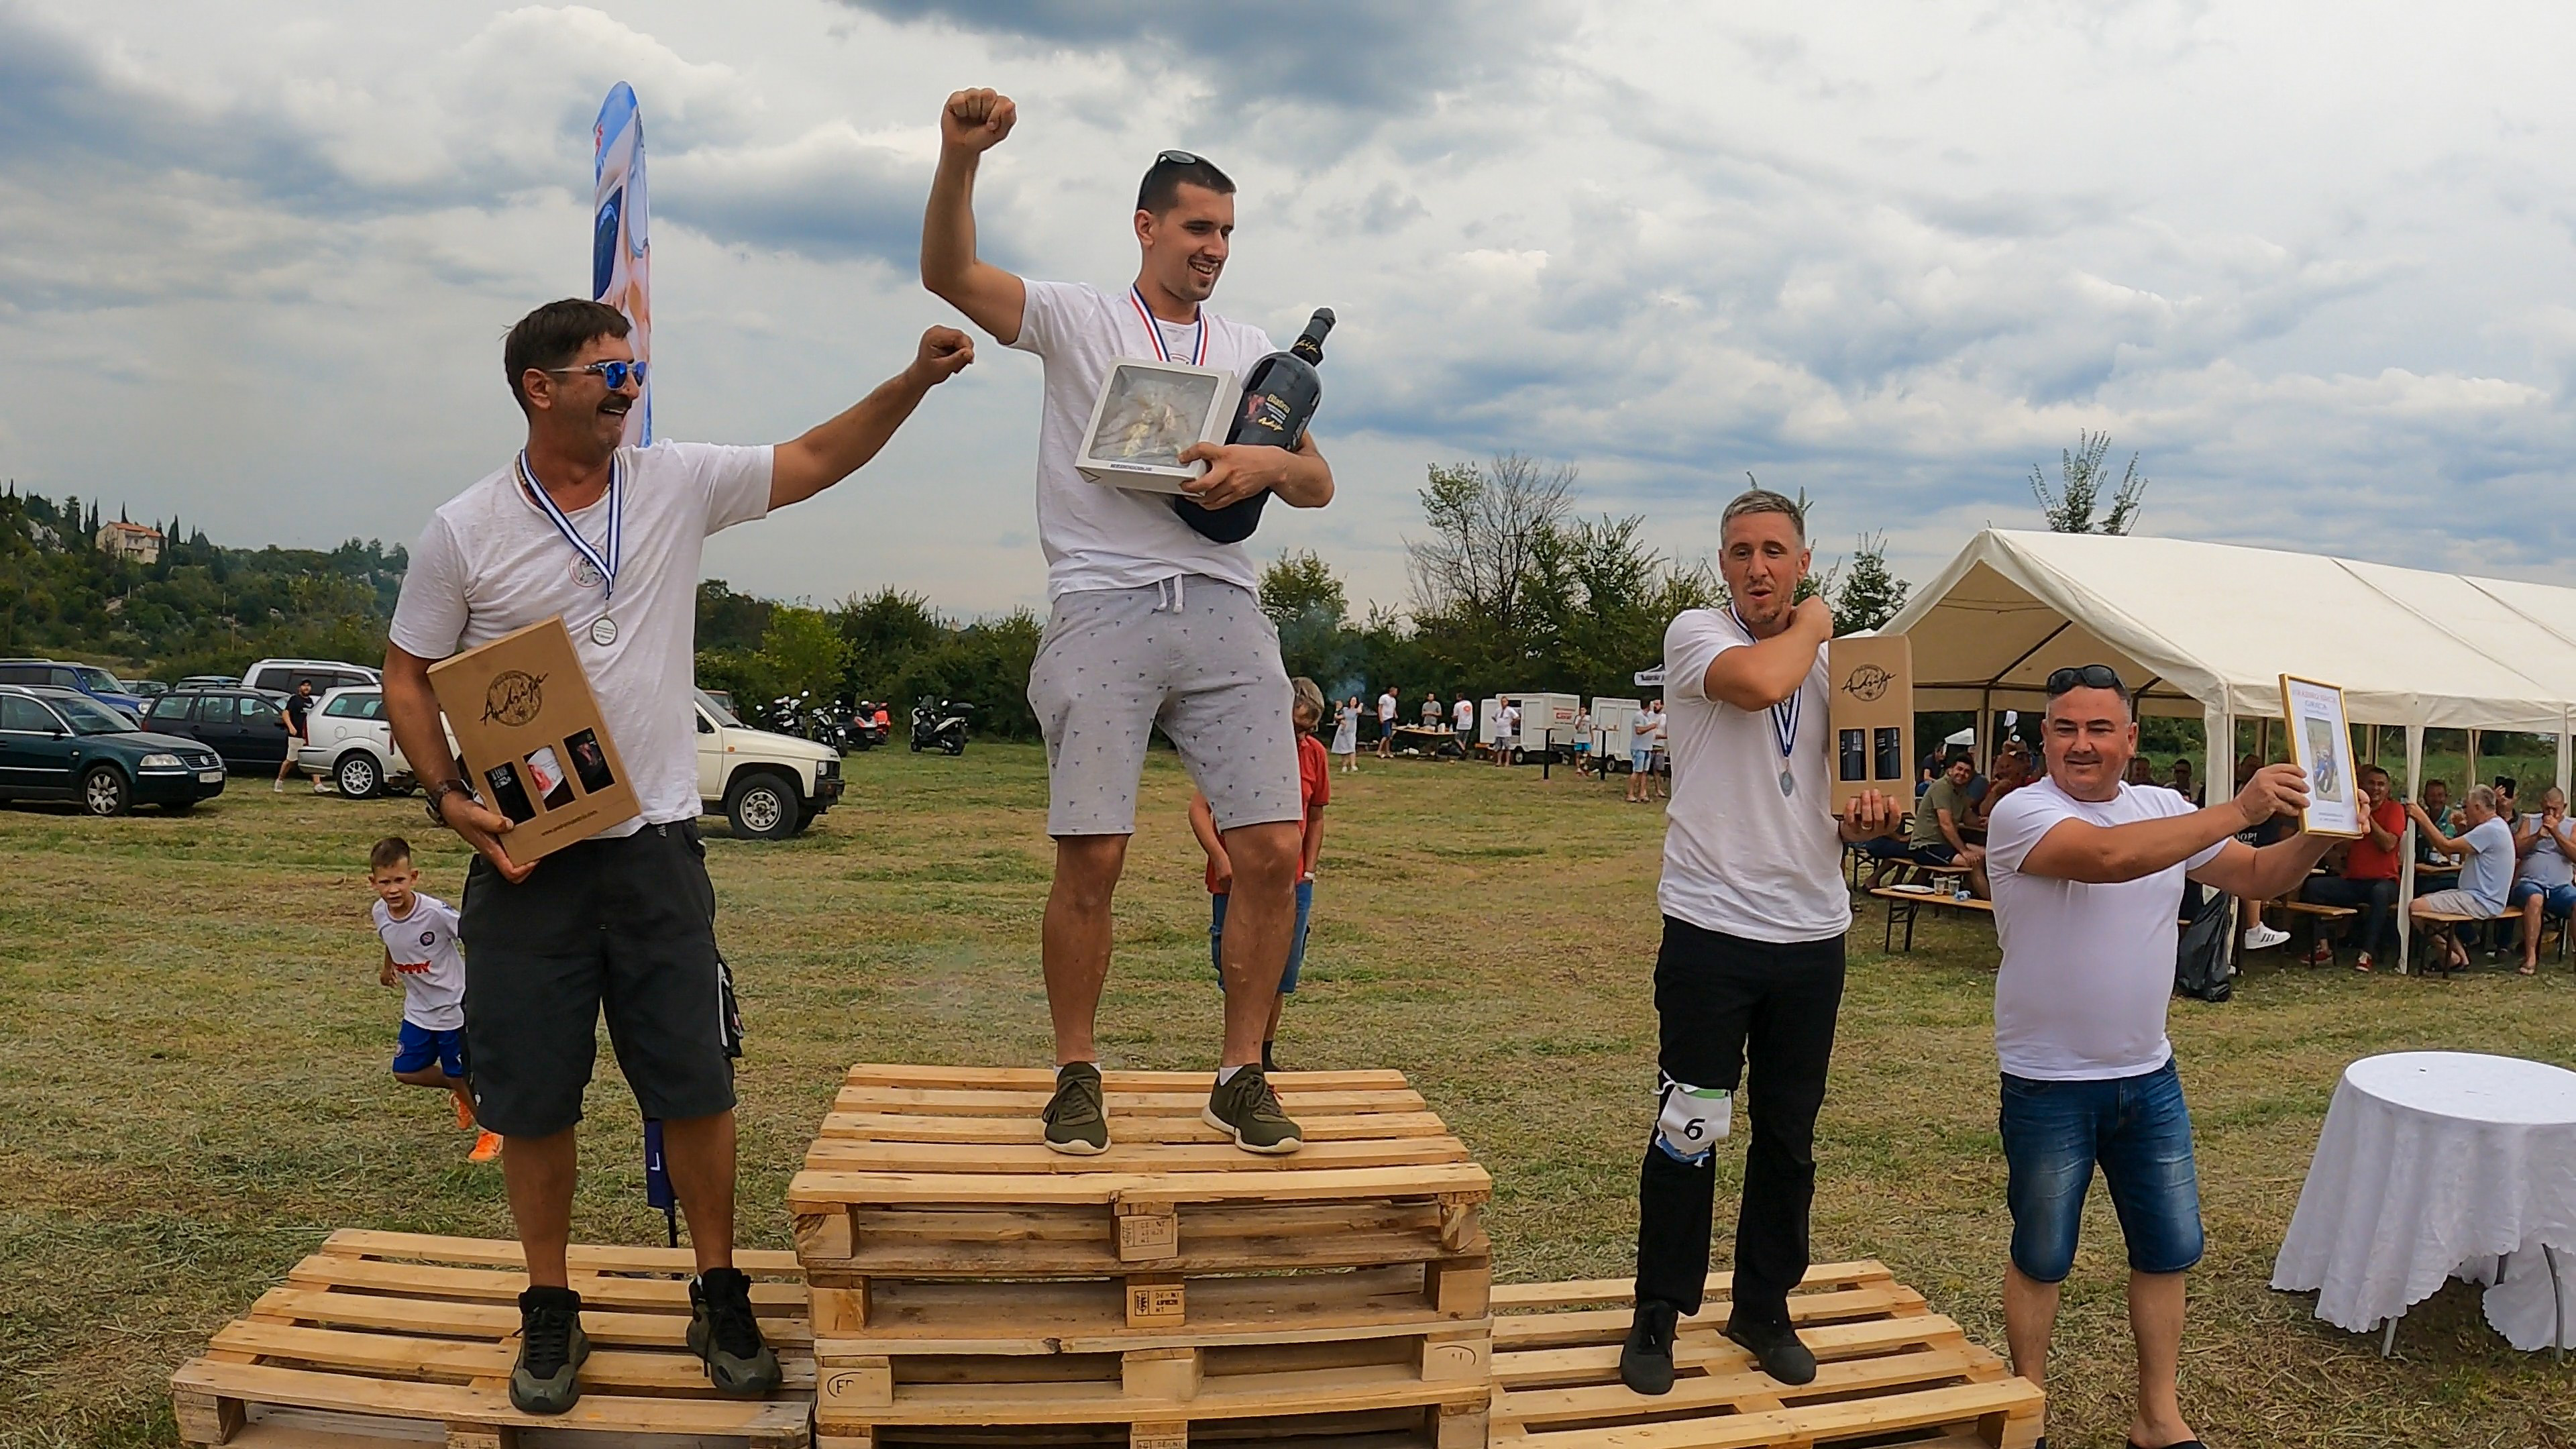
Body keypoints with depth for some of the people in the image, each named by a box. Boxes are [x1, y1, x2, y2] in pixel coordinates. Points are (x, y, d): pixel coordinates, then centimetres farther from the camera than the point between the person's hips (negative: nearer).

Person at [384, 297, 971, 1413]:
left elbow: (817, 460, 5)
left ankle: (721, 1298, 22)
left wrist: (917, 378, -7)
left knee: (695, 1086, 5)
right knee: (532, 1100, 8)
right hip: (524, 854, -1)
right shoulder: (464, 532, -2)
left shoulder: (679, 484, 2)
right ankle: (550, 1311, 26)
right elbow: (407, 677, 5)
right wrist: (449, 798, -9)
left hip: (656, 845, 1)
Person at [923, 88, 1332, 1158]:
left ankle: (1241, 1078, 10)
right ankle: (1076, 1077, 13)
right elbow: (948, 273, -4)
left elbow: (1319, 484, 15)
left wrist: (1267, 462, -7)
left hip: (1222, 608, 3)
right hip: (1102, 609, -3)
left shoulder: (1252, 349, 21)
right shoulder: (1076, 319, 11)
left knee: (1273, 851, -5)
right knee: (1091, 859, -6)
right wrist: (960, 157, -20)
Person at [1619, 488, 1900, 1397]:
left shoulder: (1836, 661, 11)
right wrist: (1812, 624, -9)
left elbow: (1843, 794, 19)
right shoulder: (1696, 634, -5)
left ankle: (1764, 1309, 29)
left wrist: (1864, 820, -5)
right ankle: (1657, 1317, 18)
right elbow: (1761, 682, -28)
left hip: (1813, 931, 5)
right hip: (1712, 926, -5)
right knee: (1689, 1131, 2)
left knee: (1789, 1138, 14)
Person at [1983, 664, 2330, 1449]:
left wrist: (2318, 832, -13)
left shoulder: (2165, 809, 3)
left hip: (2149, 1077, 6)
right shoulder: (2021, 814, -17)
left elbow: (2258, 876, 6)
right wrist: (2239, 810, -31)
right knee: (2041, 1259, 10)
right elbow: (2110, 855, -34)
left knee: (2170, 1250, 13)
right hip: (2049, 1087, -5)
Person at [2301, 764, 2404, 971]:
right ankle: (2323, 947, -18)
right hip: (2351, 880, 4)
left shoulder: (2394, 809, 3)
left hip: (2383, 881, -4)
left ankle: (2367, 953, -34)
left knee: (2380, 893, -39)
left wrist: (2368, 816, -12)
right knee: (2313, 887, -18)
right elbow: (2342, 849, 4)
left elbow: (2388, 844, -13)